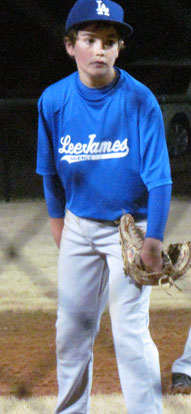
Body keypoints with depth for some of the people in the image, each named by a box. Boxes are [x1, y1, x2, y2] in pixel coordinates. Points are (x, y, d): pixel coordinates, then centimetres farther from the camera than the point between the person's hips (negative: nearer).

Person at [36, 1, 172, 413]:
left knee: (130, 332, -10)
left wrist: (153, 239, -24)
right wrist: (57, 216, 19)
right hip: (79, 226, 4)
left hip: (130, 227, -4)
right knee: (72, 328, 11)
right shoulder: (54, 100, -7)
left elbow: (159, 177, -17)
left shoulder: (140, 101, -18)